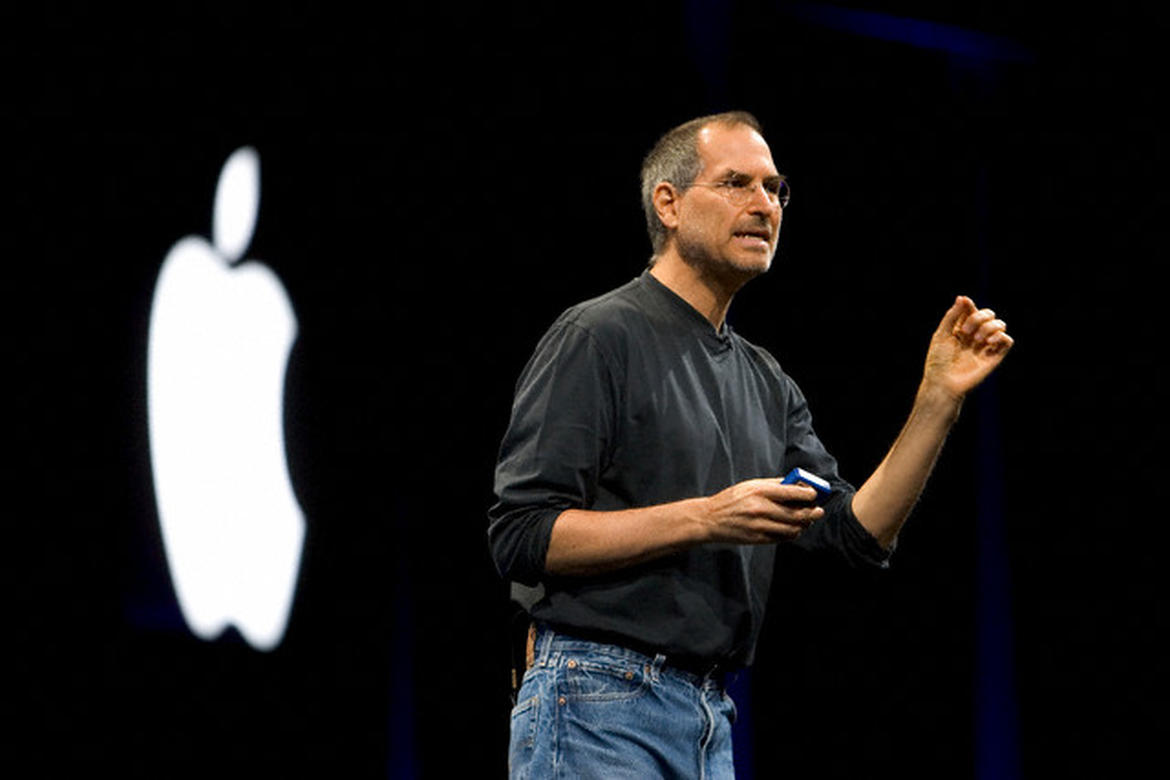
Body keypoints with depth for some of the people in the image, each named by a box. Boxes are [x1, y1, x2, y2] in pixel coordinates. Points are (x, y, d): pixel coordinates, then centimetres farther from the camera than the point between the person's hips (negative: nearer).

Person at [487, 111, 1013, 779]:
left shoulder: (766, 383, 18)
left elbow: (858, 534, 10)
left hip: (714, 722, 8)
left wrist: (940, 399, 1)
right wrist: (706, 519, -19)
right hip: (600, 709, -7)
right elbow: (522, 536, -13)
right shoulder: (598, 338, -5)